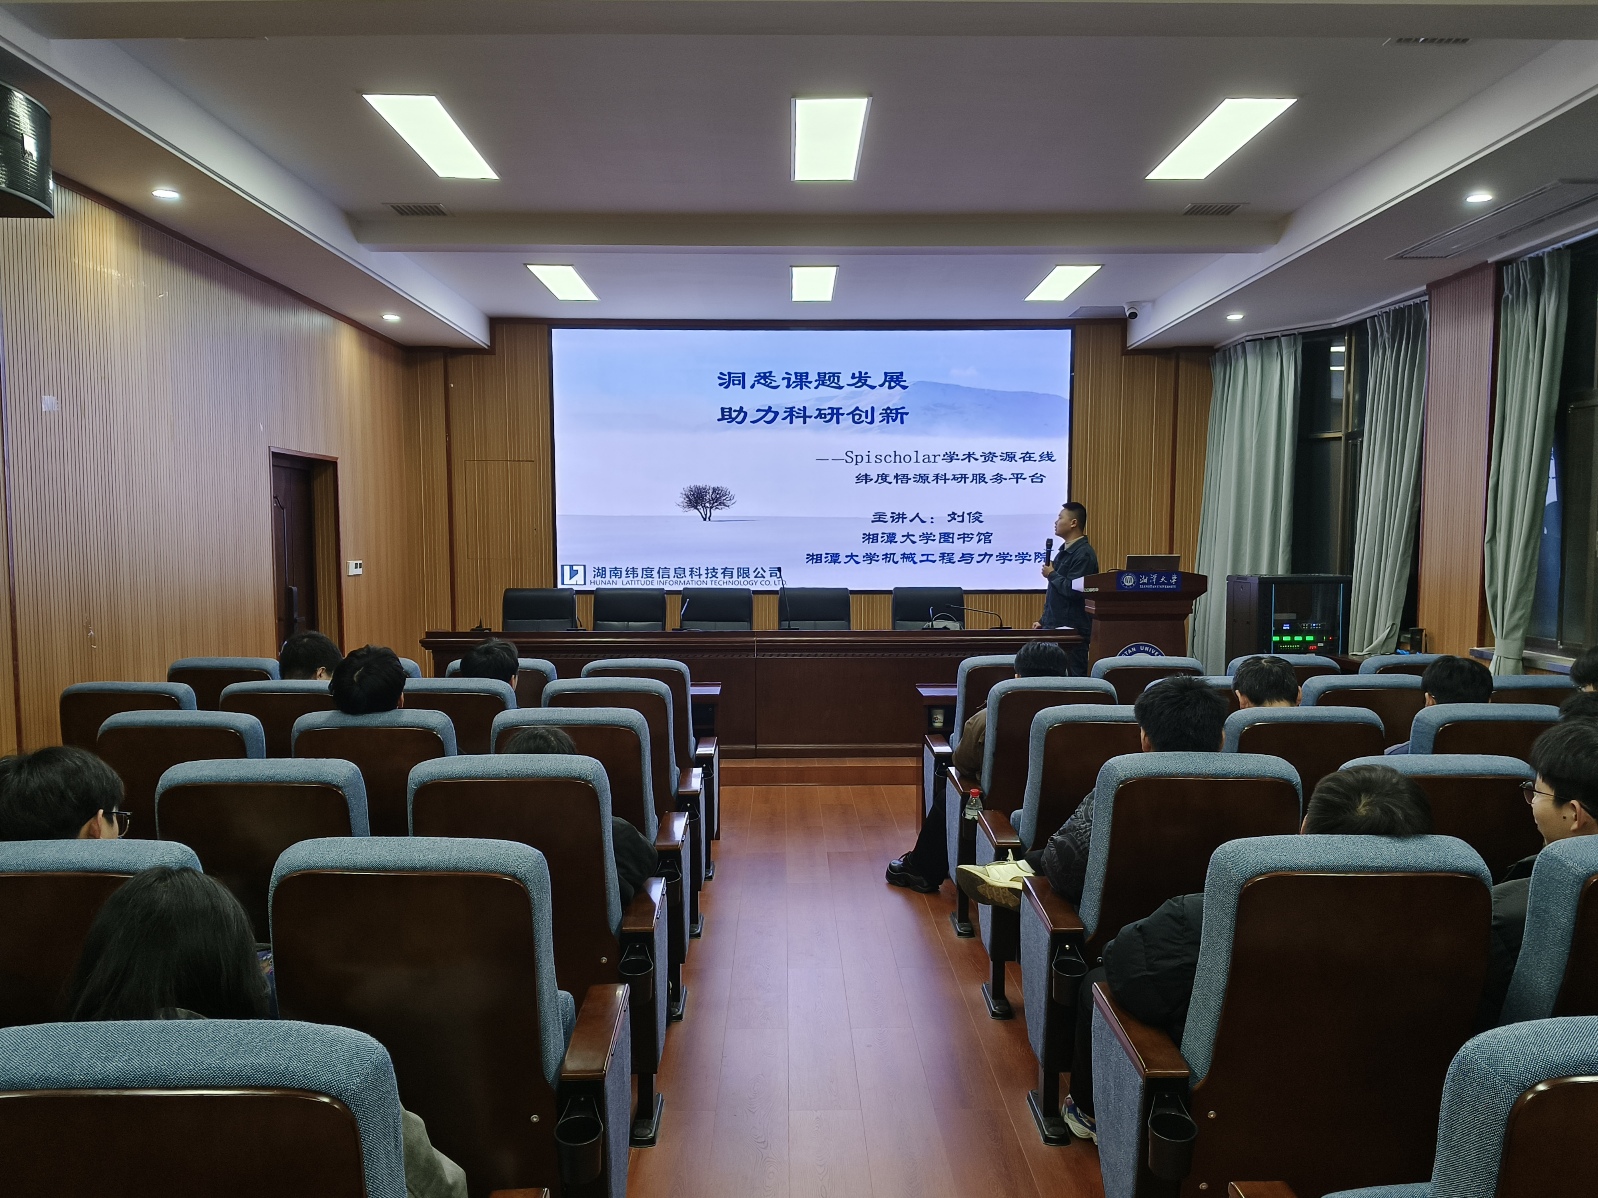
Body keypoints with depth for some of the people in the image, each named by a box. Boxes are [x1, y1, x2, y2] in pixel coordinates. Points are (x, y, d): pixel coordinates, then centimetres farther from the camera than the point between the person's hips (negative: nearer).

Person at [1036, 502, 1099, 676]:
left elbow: (1073, 590, -25)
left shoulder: (1083, 554, -14)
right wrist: (1043, 621, 20)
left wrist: (1051, 575, -9)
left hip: (1073, 630, -10)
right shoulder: (1064, 551, 16)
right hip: (1055, 628, 10)